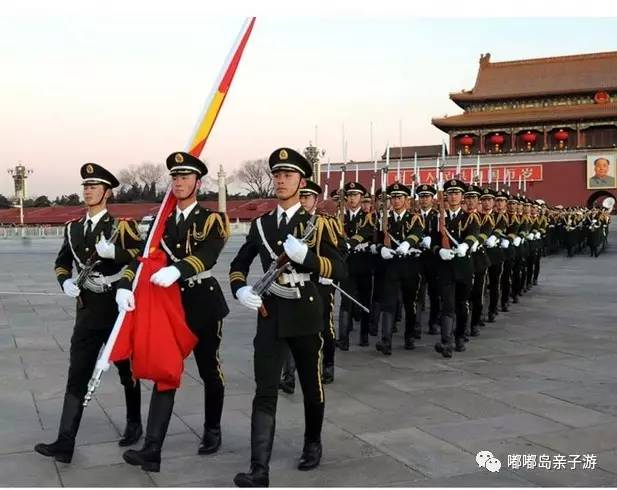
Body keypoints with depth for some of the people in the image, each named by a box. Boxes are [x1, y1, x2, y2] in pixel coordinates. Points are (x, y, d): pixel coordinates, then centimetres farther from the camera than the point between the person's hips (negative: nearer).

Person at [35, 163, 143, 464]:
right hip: (87, 310, 4)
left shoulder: (121, 225, -5)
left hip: (119, 307, -4)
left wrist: (113, 251, -30)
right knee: (77, 376, -1)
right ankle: (65, 444, -1)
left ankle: (134, 424, 30)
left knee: (127, 371, 10)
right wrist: (65, 281, -2)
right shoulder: (73, 228, 10)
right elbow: (62, 261, 18)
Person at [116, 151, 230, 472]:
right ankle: (152, 451, -4)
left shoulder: (212, 219, -5)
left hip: (203, 302, -3)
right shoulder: (162, 222, 9)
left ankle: (212, 431, 31)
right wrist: (125, 286, -19)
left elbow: (208, 254, -25)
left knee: (209, 370, 11)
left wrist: (176, 270, -44)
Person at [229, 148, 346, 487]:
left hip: (305, 315, -2)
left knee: (311, 386, 14)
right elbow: (238, 264, 16)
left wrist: (304, 255, -25)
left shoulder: (317, 223, -3)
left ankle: (313, 444, 38)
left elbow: (340, 270, -10)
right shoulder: (260, 224, 7)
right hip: (270, 315, 2)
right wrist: (240, 289, -6)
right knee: (265, 392, -5)